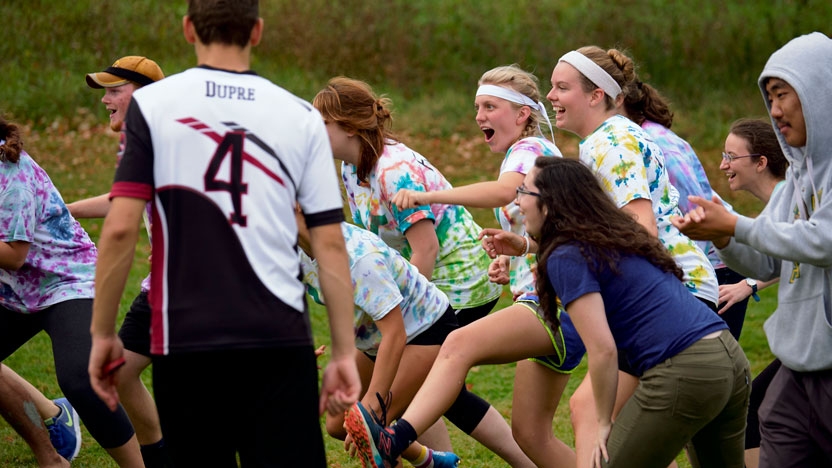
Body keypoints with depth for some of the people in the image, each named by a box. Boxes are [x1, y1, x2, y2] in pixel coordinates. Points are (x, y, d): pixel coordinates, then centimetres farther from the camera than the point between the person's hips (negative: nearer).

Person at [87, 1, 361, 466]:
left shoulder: (152, 104, 0)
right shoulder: (301, 116, 5)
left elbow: (121, 228, -6)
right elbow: (330, 242, 3)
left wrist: (103, 333, 2)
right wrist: (344, 352, 7)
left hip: (184, 340, -1)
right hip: (281, 339, 1)